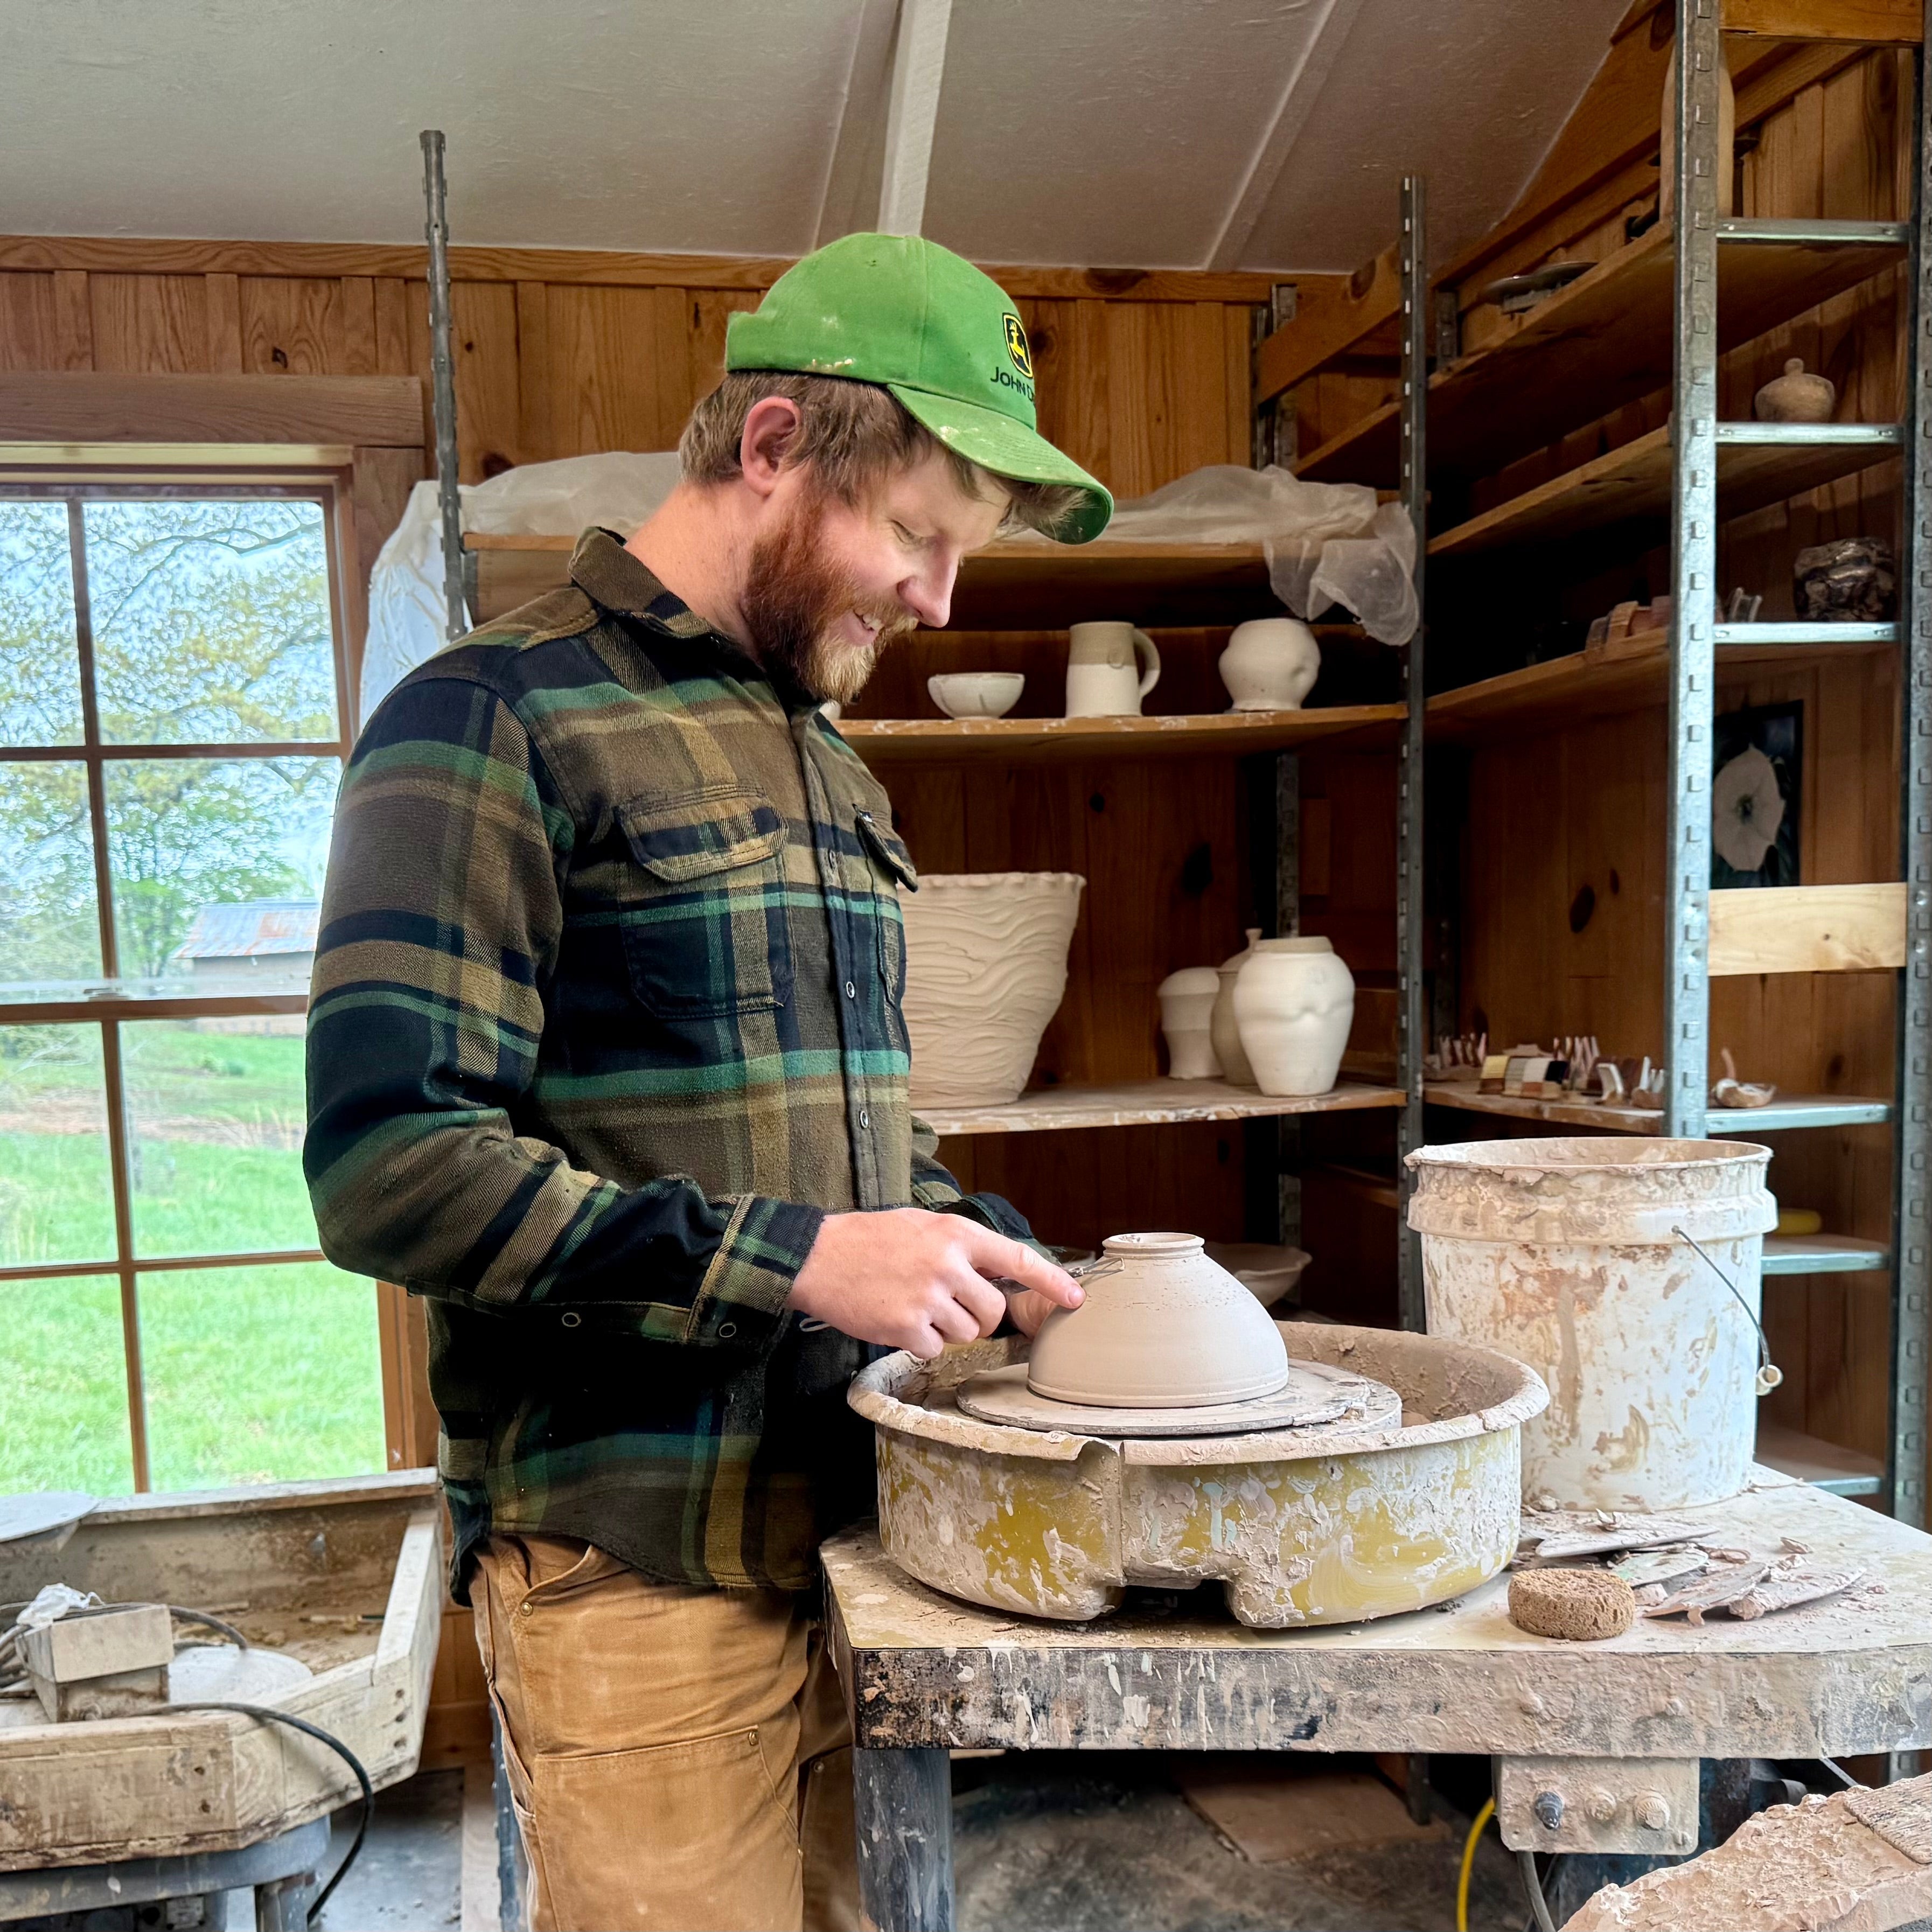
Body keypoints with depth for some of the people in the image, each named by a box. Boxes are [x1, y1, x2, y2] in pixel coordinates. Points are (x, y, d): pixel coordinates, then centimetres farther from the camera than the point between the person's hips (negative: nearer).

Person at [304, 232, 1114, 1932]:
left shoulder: (820, 757, 15)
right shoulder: (497, 723, -11)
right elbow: (389, 1165, -19)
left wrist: (984, 1249, 4)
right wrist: (792, 1261, -21)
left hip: (842, 1521, 7)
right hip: (638, 1566, -7)